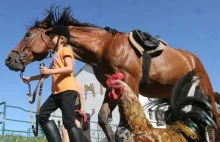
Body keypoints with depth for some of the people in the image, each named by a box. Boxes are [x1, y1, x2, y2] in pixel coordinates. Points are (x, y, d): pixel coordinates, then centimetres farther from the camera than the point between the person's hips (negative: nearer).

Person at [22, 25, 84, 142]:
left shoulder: (65, 50, 3)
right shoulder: (55, 56, 28)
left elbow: (70, 68, -14)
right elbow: (46, 75, 34)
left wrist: (50, 71, -19)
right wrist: (30, 78, 33)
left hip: (67, 90, -9)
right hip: (57, 92, 9)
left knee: (69, 122, -14)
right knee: (42, 115, 2)